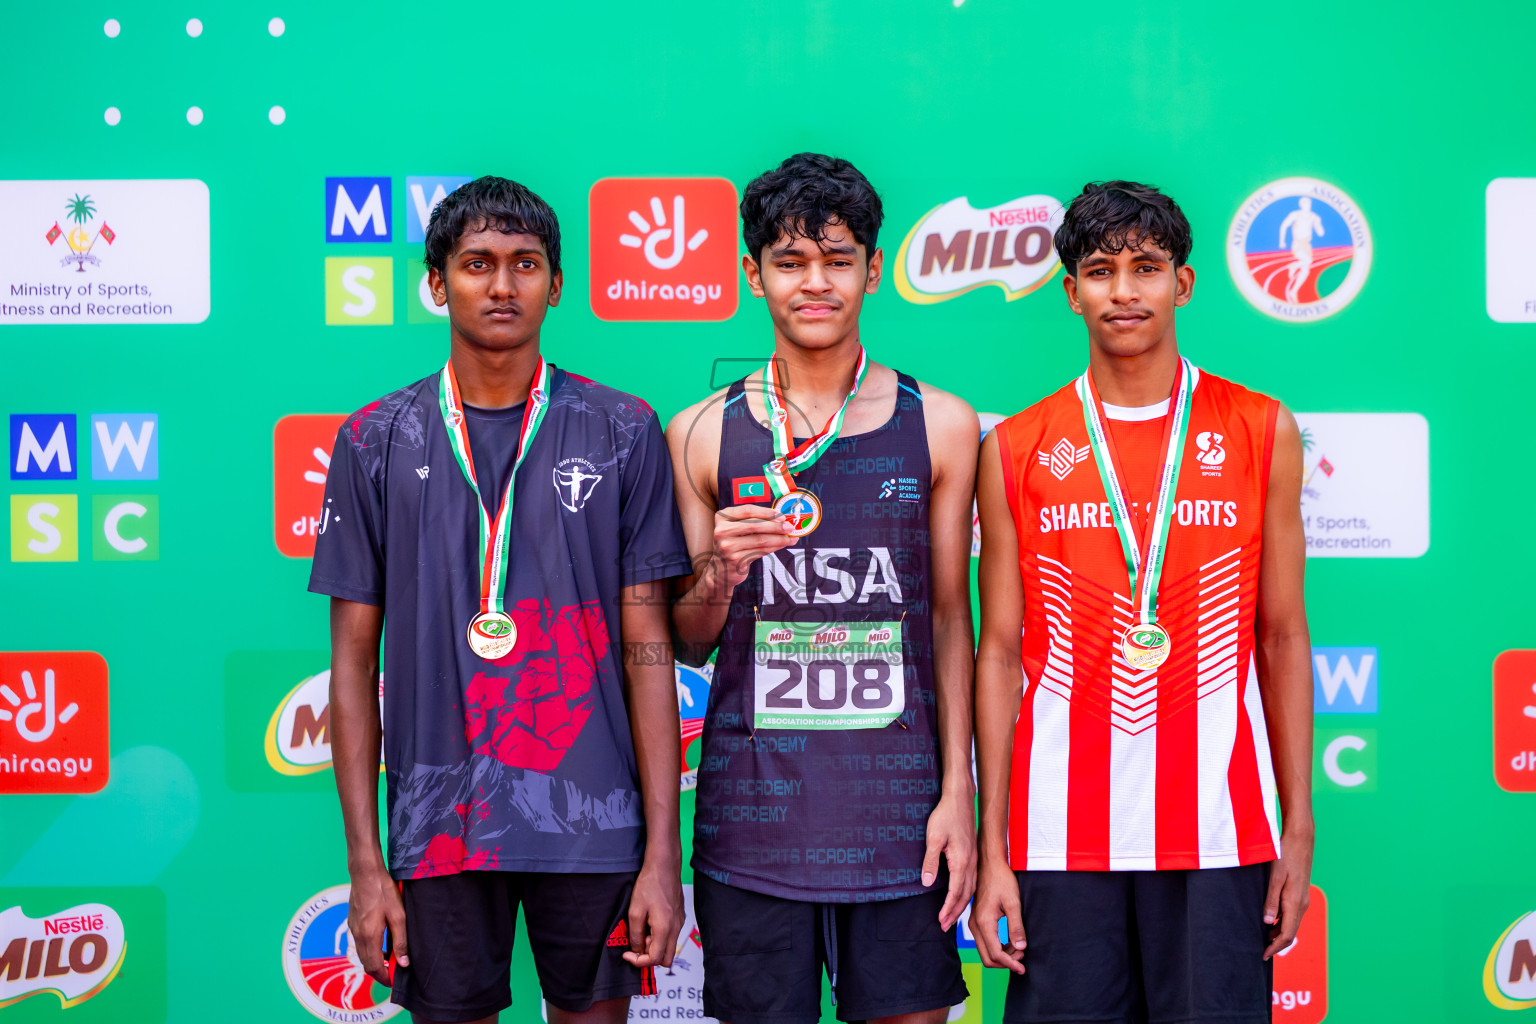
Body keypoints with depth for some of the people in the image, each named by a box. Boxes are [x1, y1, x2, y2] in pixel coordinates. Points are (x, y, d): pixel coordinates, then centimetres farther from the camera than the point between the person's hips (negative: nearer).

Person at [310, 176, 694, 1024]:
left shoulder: (621, 431, 2)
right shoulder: (377, 442, 4)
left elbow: (647, 648, 0)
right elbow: (354, 658, 5)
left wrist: (664, 853, -5)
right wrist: (364, 859, 0)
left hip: (593, 824, 0)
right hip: (440, 823, 1)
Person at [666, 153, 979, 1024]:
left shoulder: (940, 426, 4)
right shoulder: (703, 435, 4)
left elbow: (950, 619, 6)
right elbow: (687, 644, 8)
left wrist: (958, 793, 0)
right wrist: (720, 576, -14)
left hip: (896, 800, 0)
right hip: (753, 808, 0)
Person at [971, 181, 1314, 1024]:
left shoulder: (1261, 432, 5)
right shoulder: (1016, 449, 4)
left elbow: (1282, 638, 7)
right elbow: (1001, 652, 5)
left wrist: (1298, 828, 3)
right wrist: (991, 849, 1)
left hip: (1219, 829, 0)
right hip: (1062, 835, 0)